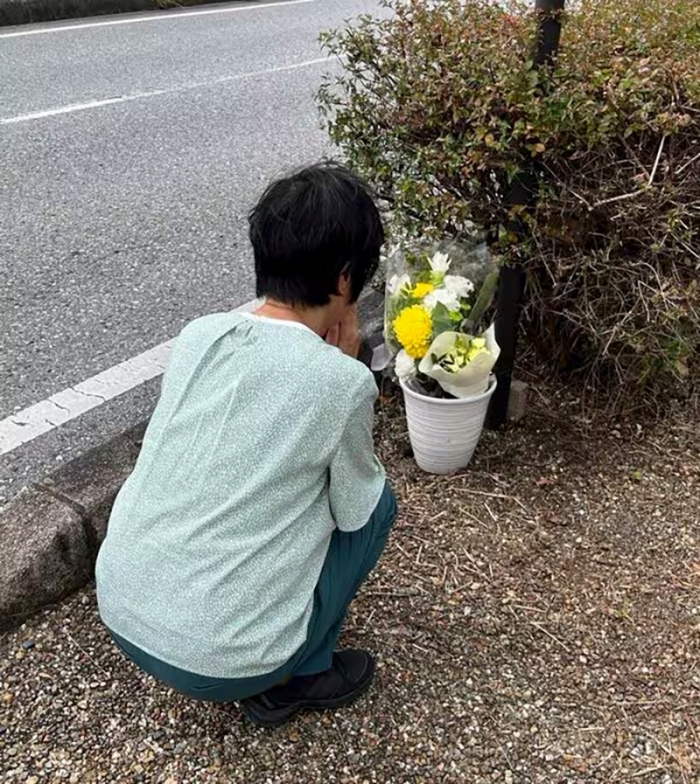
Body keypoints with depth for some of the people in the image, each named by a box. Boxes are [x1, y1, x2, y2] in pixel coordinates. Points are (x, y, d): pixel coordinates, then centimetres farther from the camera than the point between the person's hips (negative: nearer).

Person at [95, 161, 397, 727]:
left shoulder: (197, 334, -2)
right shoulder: (341, 383, -18)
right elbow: (355, 509, 0)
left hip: (118, 611, 6)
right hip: (217, 660, -5)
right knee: (377, 504, 11)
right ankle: (298, 678, 18)